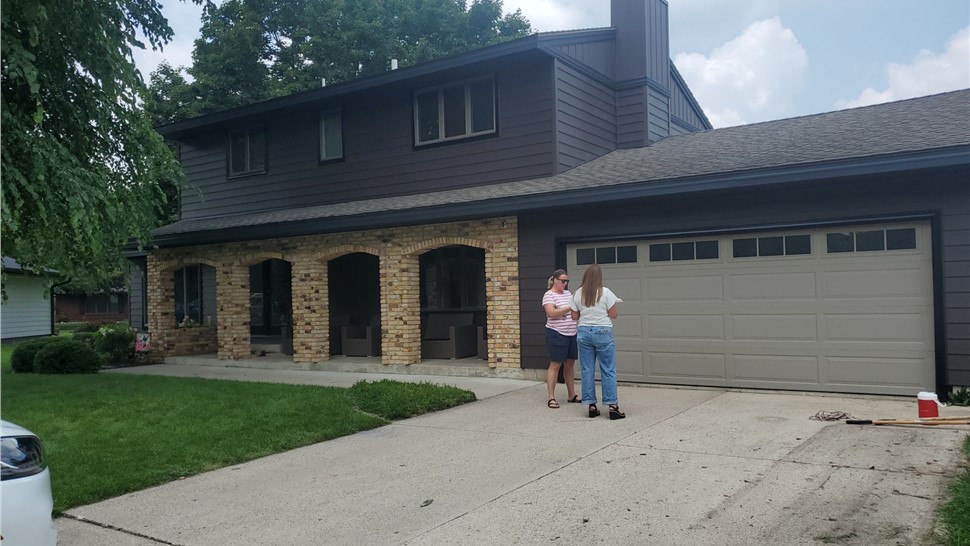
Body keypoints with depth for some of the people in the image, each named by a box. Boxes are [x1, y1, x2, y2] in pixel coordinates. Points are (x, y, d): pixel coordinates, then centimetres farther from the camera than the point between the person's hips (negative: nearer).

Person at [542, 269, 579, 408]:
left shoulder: (568, 293, 13)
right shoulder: (549, 295, -9)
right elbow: (551, 313, -22)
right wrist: (569, 308, -26)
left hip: (572, 334, 7)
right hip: (557, 334, -7)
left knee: (569, 364, 12)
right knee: (555, 365, -4)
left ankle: (571, 395, 21)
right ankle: (551, 398, 1)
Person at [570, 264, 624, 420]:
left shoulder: (577, 294, 2)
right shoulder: (605, 292, -8)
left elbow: (574, 316, 6)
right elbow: (613, 315, -6)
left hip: (583, 332, 3)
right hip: (602, 332, -3)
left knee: (587, 370, 8)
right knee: (608, 370, 2)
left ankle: (591, 405, 10)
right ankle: (612, 405, 1)